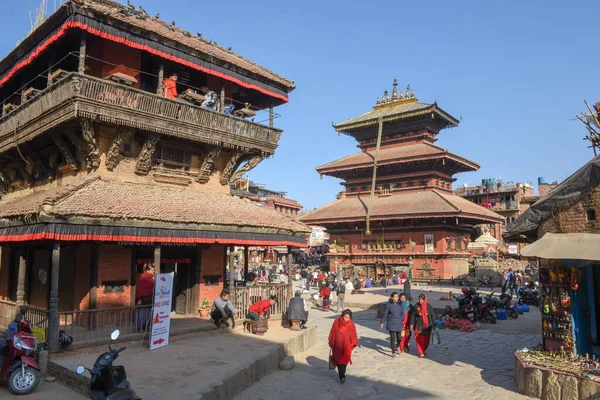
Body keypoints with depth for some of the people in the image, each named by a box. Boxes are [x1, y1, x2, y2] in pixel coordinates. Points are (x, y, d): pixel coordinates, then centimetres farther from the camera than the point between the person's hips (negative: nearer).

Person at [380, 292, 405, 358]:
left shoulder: (400, 304, -3)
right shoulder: (388, 305, -10)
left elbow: (402, 313, 8)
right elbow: (385, 314, -3)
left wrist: (401, 320, 1)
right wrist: (382, 322, 0)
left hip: (399, 324, 3)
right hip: (391, 324, -3)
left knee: (399, 338, 10)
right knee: (392, 338, -5)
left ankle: (396, 347, 40)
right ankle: (393, 352, 7)